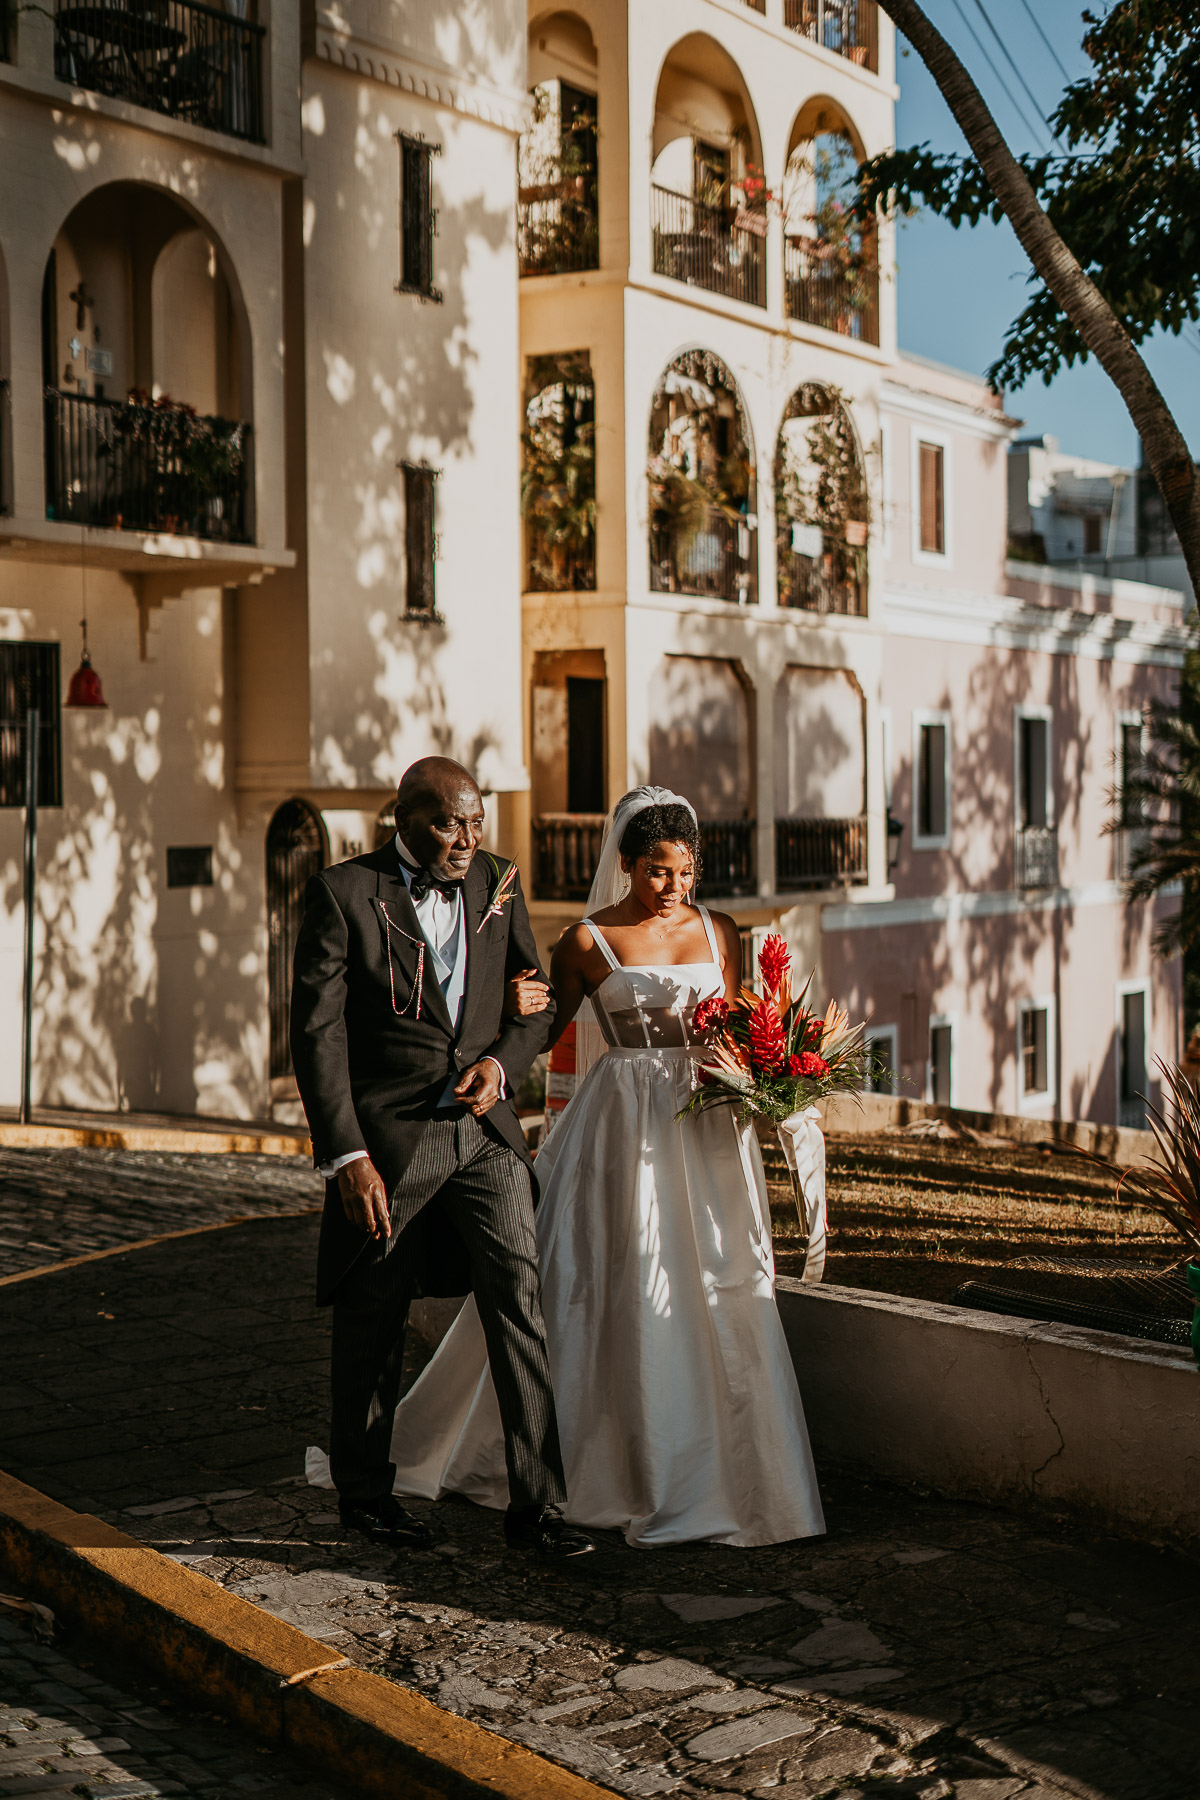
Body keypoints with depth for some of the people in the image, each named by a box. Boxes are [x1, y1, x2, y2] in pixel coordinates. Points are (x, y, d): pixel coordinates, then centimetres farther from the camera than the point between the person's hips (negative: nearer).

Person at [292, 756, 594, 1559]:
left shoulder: (499, 885, 6)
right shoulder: (343, 893, -8)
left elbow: (536, 999, 14)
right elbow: (317, 1030, -11)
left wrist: (503, 1062, -7)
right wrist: (345, 1154, -16)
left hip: (485, 1131, 3)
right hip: (387, 1137, -3)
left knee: (519, 1300, -8)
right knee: (373, 1324, 10)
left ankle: (536, 1504, -2)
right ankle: (363, 1490, 30)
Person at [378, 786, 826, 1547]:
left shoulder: (719, 932, 8)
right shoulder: (589, 941, -1)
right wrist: (524, 1005, -18)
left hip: (706, 1128, 3)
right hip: (625, 1129, -3)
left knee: (717, 1295, 3)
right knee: (621, 1291, 1)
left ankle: (723, 1469, 15)